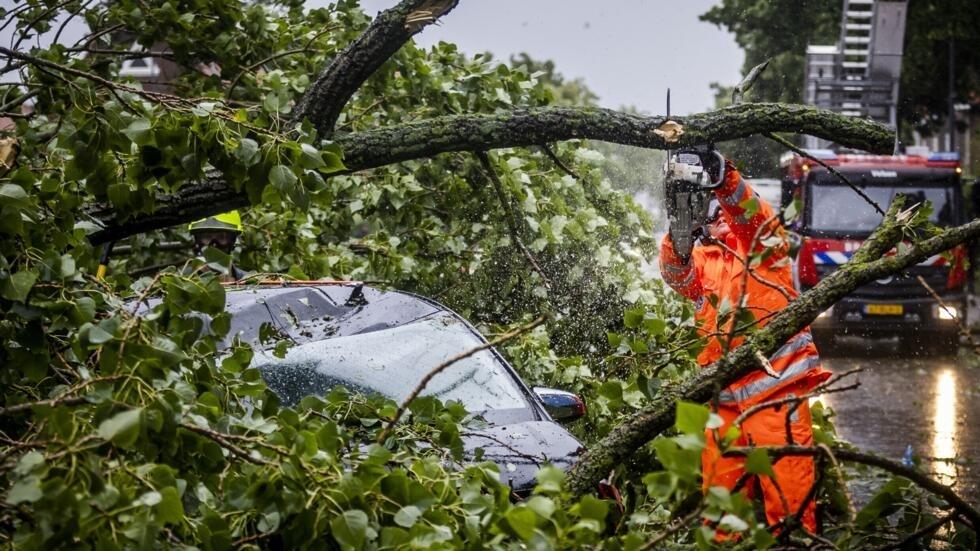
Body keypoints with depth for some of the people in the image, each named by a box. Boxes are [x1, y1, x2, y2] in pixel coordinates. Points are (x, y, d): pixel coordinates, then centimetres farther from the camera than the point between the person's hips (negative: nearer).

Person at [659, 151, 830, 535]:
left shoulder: (766, 245, 10)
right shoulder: (703, 258, 19)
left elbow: (754, 217, -11)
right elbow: (677, 274, -2)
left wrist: (725, 180, -28)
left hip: (775, 387, -4)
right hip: (724, 396, 4)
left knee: (787, 485, -8)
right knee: (719, 486, 7)